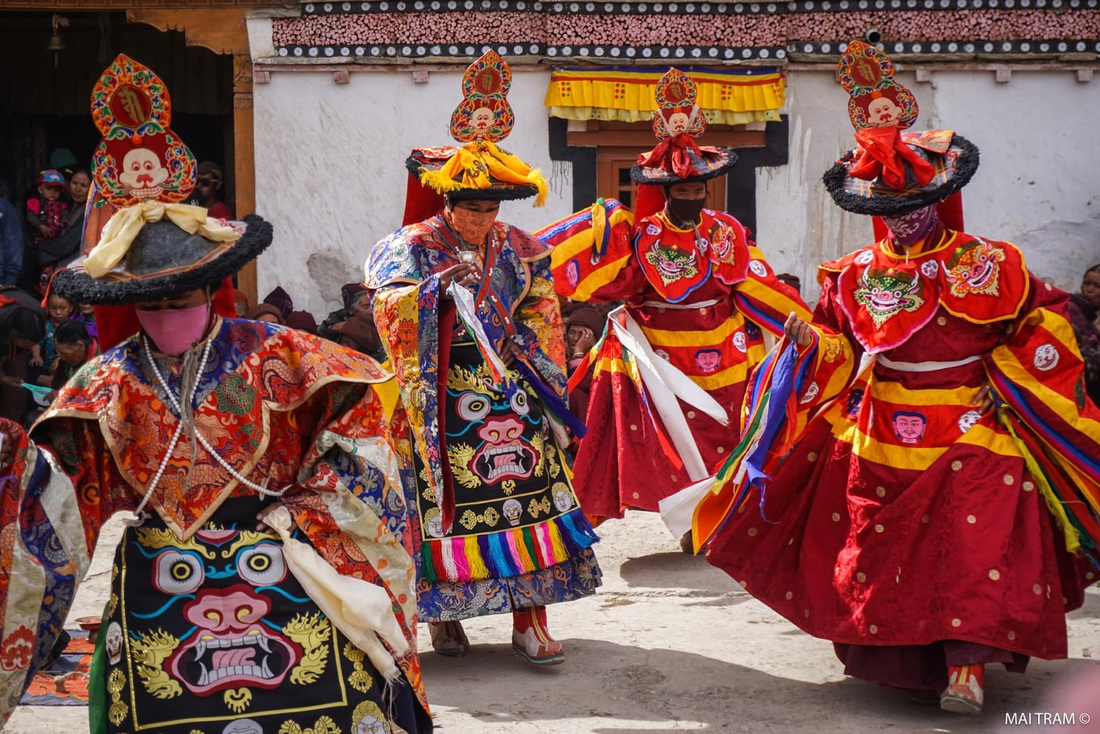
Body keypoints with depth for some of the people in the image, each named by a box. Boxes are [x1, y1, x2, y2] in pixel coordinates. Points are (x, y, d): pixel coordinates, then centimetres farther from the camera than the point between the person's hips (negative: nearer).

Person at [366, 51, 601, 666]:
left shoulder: (517, 248, 10)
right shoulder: (416, 245, -1)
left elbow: (543, 311, 18)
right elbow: (388, 305, -13)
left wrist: (514, 339, 3)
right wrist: (441, 284, -24)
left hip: (511, 391, 3)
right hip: (445, 396, -3)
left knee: (526, 494, -4)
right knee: (447, 499, -2)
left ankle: (530, 619, -1)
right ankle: (445, 612, 13)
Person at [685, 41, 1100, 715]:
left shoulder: (989, 267, -2)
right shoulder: (856, 276, 6)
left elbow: (1045, 323, 5)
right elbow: (839, 356, 8)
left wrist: (1005, 381, -5)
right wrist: (810, 343, -13)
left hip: (970, 439, -3)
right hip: (877, 441, 3)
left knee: (972, 549, -12)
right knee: (878, 552, 8)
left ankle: (967, 664, -9)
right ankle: (883, 651, 24)